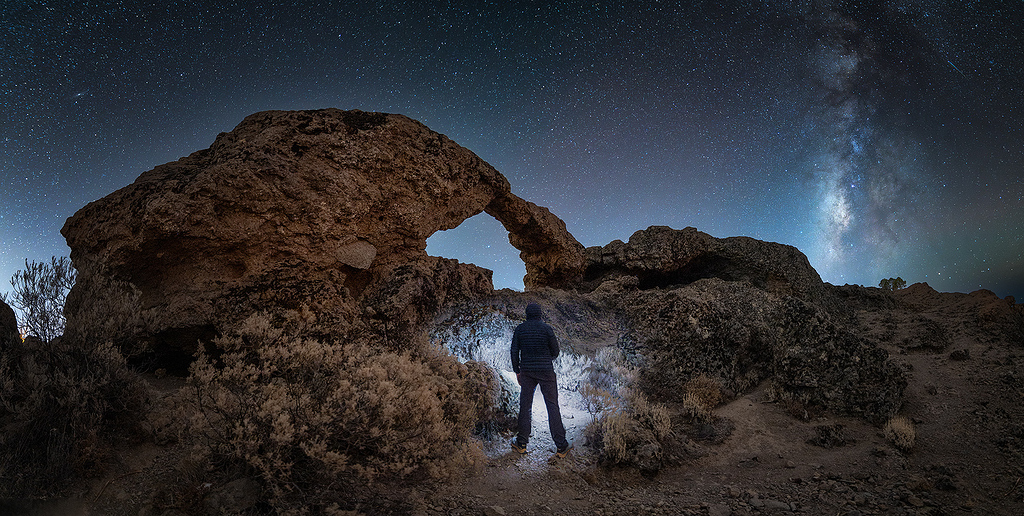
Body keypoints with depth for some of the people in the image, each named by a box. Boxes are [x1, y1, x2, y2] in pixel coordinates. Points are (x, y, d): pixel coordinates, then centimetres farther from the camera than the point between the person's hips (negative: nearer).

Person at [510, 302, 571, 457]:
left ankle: (521, 443, 13)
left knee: (525, 406, 9)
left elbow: (514, 352, 3)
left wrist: (517, 371, 12)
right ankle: (561, 446, 0)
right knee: (552, 406, 0)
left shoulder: (519, 329, 1)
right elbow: (555, 351, 1)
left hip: (527, 372, 2)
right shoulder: (546, 329, -6)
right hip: (546, 372, -2)